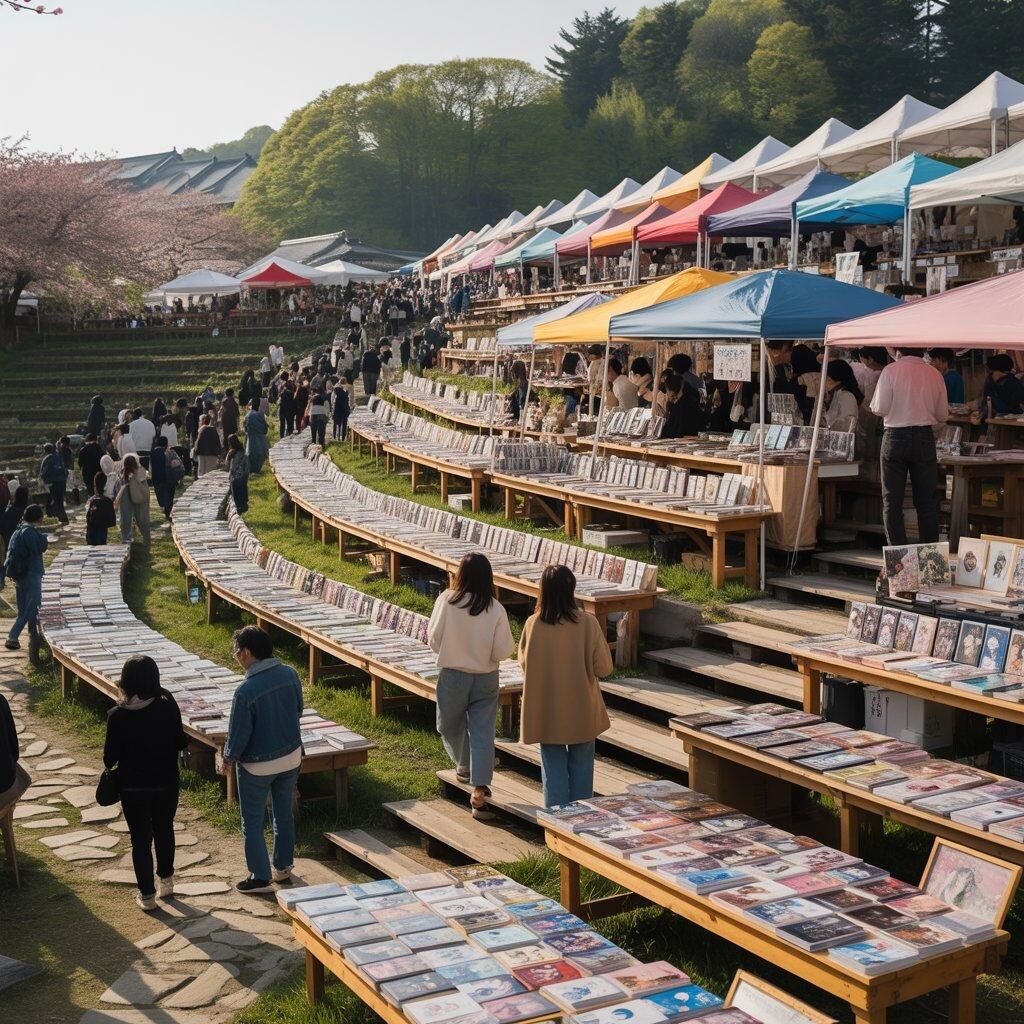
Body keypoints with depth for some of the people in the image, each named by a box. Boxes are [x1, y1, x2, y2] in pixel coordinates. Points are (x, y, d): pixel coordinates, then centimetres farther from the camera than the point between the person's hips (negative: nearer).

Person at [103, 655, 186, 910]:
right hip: (167, 783, 2)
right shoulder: (168, 706, -15)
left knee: (141, 839, 12)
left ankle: (147, 895, 18)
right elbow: (181, 743, -8)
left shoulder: (118, 715, -18)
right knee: (164, 831, 22)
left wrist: (109, 765, 11)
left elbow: (110, 756, -11)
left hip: (133, 786, -2)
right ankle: (166, 881, 37)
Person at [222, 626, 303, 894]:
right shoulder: (289, 674, -9)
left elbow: (238, 734, -18)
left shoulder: (245, 691, -27)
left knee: (253, 822, 12)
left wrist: (229, 759, 1)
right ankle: (283, 867, 35)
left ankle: (260, 877, 21)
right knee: (284, 814, 22)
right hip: (291, 756, 6)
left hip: (257, 766, -6)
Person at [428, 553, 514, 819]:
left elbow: (434, 640, -9)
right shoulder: (496, 609, -12)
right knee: (483, 732, 4)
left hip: (453, 677, 0)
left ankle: (464, 767, 42)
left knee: (450, 727, 23)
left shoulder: (446, 601, -14)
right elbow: (503, 652, -11)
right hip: (486, 679, 1)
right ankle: (479, 786, -5)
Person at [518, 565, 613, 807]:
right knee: (581, 765, 15)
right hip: (582, 710, 0)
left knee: (554, 767, 12)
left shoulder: (533, 624, -11)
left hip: (546, 712, 1)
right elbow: (603, 667, -11)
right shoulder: (587, 623, -15)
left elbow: (524, 664, 1)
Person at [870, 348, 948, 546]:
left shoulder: (891, 371, -9)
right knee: (927, 501, 10)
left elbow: (879, 409, -9)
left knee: (892, 501, 4)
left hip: (896, 437, -3)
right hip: (925, 438, 3)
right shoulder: (934, 374, 1)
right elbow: (943, 414, 7)